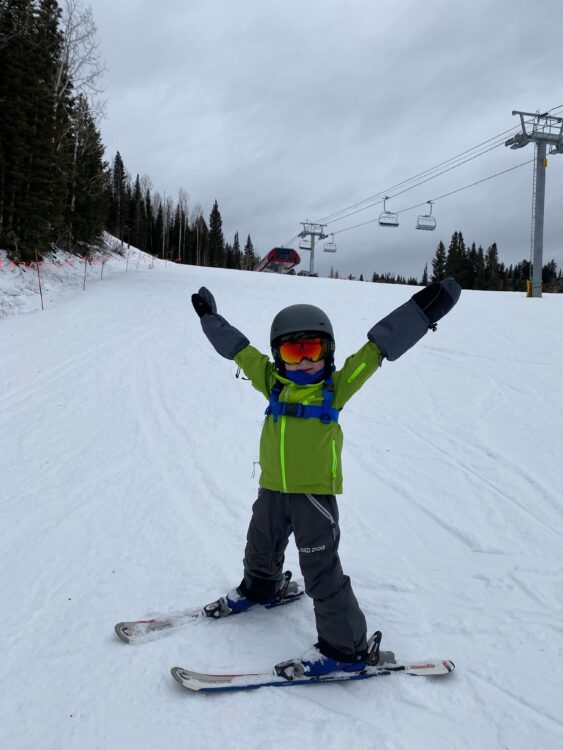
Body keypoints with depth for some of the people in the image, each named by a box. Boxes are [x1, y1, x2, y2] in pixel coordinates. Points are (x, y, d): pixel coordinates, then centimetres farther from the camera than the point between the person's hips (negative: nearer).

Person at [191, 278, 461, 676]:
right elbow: (239, 348, 11)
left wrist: (421, 311, -15)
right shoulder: (273, 384, 0)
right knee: (261, 550, 27)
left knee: (322, 572, 0)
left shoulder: (336, 386, -9)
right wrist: (211, 317, 19)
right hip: (273, 490, 5)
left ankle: (345, 646, 16)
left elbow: (378, 348, -11)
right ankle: (260, 588, 58)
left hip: (316, 494, -5)